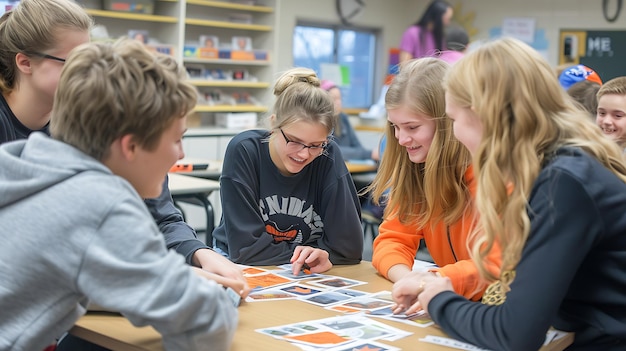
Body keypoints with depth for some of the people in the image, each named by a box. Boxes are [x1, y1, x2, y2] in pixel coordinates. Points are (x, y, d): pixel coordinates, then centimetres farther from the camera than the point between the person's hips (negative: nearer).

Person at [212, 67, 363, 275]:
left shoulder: (329, 157, -13)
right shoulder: (243, 151, -17)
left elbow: (349, 246, -11)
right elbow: (244, 247, -18)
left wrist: (313, 254, -25)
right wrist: (303, 253, -13)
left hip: (304, 277, 1)